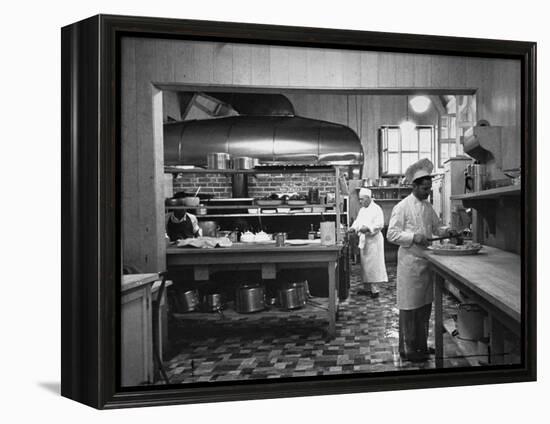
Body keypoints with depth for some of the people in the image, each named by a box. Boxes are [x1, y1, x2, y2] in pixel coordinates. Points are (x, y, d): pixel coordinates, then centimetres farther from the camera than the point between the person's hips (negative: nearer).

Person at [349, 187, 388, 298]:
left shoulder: (376, 209, -10)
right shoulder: (362, 210, 15)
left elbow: (379, 224, -18)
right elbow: (357, 221, 18)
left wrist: (368, 228, -28)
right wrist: (353, 227, -1)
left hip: (373, 240, -8)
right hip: (363, 240, 8)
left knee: (373, 265, -6)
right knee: (364, 265, 12)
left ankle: (375, 289, 0)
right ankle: (367, 288, 21)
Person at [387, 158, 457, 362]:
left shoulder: (428, 206, 12)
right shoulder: (402, 207, -11)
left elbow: (436, 227, 22)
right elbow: (392, 234, -14)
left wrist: (446, 231, 3)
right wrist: (413, 237, -24)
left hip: (426, 261, 8)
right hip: (410, 261, -8)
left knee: (425, 305, 14)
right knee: (409, 307, -1)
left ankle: (421, 345, 28)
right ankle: (407, 349, 11)